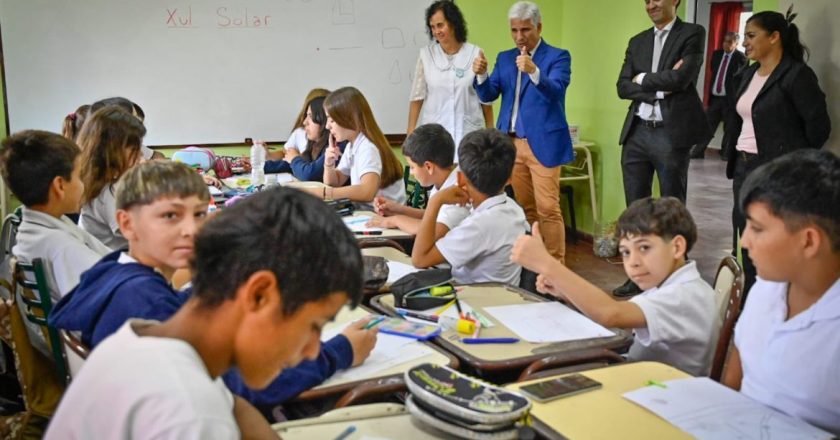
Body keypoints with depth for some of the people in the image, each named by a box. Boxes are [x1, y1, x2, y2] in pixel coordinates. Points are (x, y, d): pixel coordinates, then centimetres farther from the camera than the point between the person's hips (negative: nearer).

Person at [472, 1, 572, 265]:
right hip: (511, 144, 5)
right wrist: (481, 75, -16)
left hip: (543, 143, -5)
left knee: (547, 208, -6)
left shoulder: (558, 56, -3)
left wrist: (533, 71, -37)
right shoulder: (504, 58, 13)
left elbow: (555, 91, -19)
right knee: (523, 208, 10)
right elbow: (488, 96, 5)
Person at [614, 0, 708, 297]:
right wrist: (660, 87, -11)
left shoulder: (692, 34, -1)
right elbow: (623, 87, 3)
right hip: (636, 133, 5)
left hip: (671, 133, -5)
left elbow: (681, 78, -16)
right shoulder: (637, 41, 14)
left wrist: (643, 79, -3)